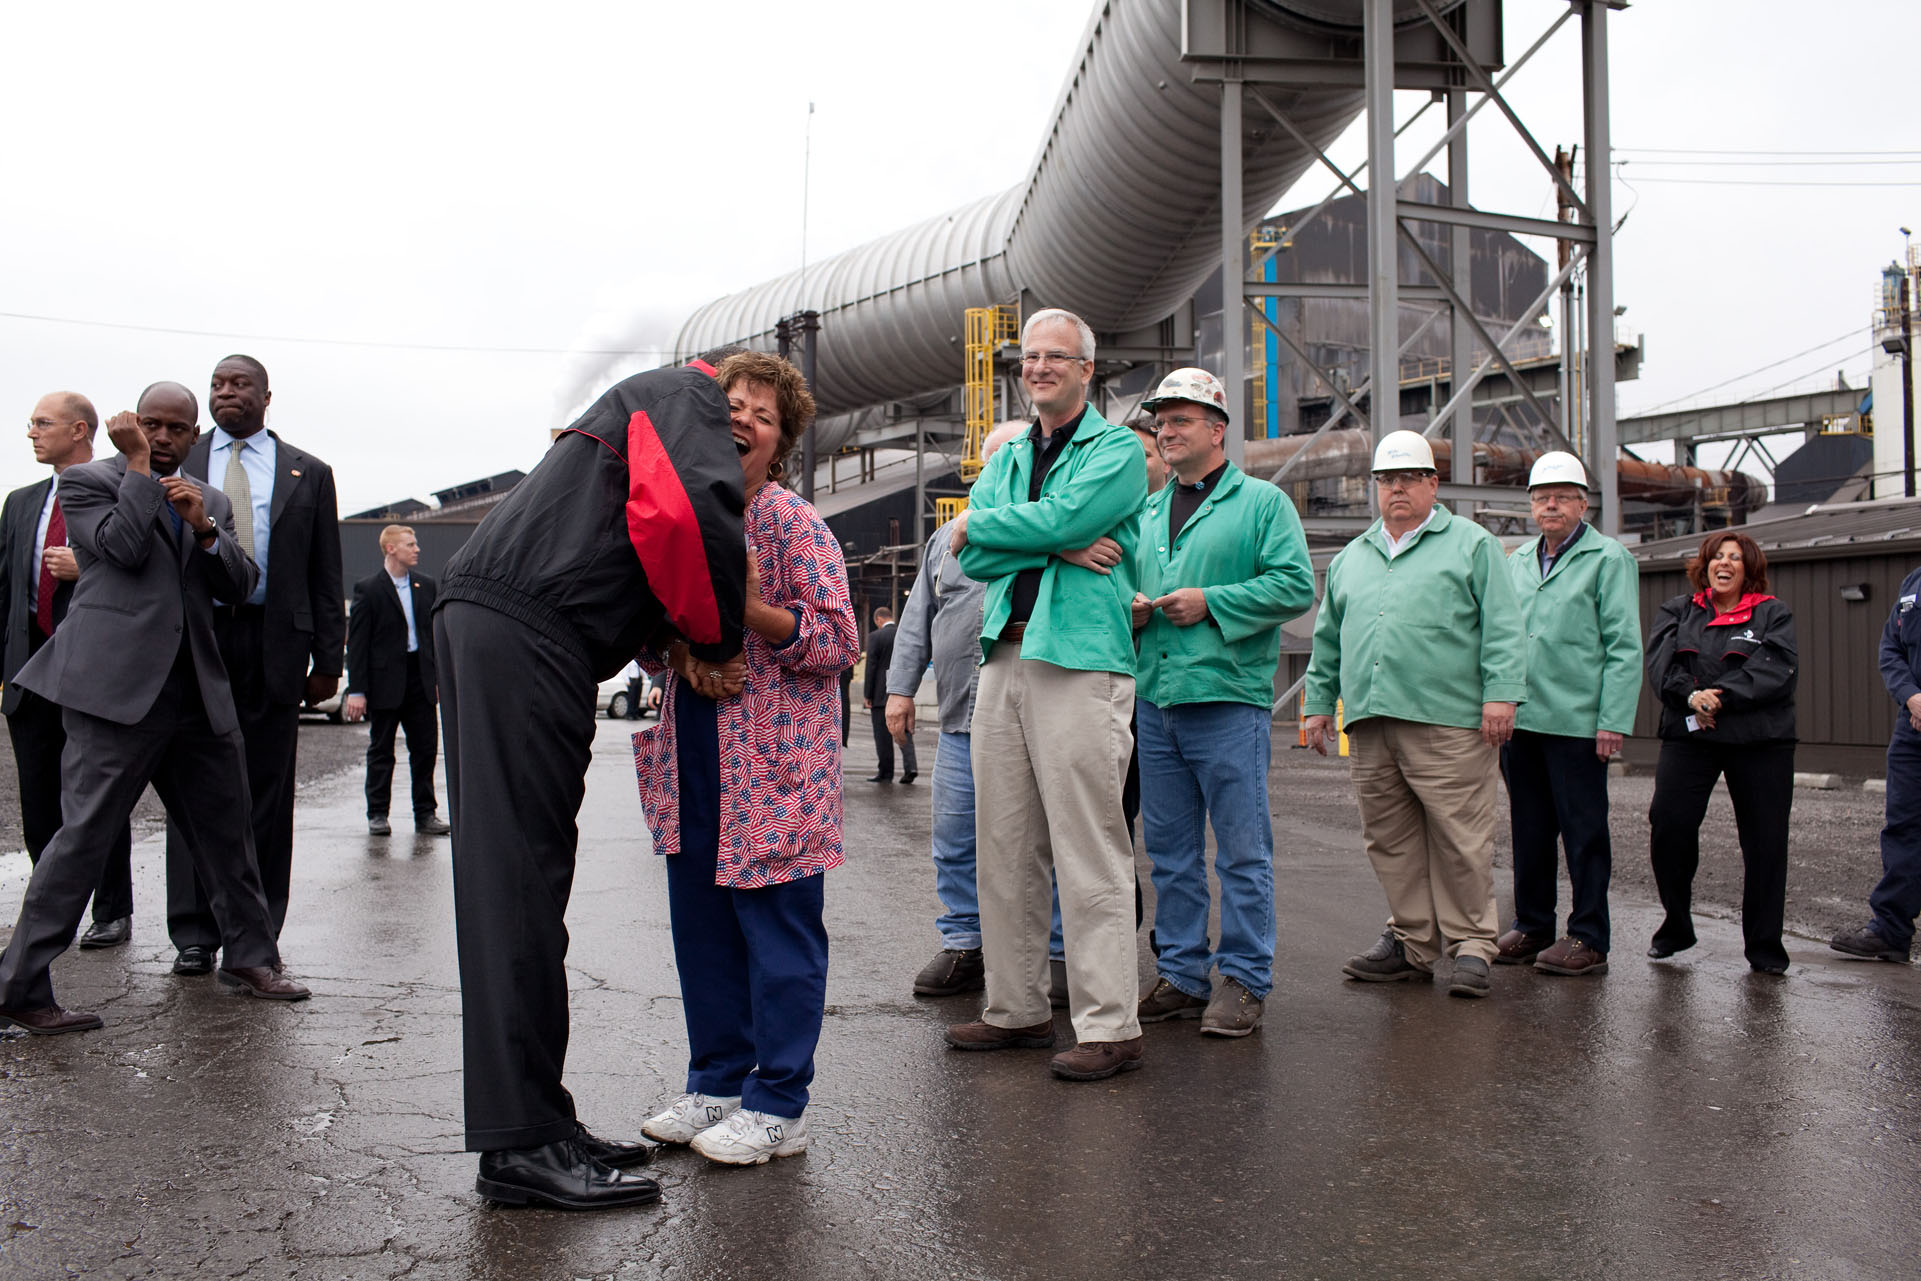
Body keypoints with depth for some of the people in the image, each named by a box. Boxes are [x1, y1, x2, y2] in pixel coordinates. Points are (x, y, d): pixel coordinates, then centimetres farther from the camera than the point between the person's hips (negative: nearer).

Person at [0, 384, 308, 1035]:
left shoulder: (212, 502, 19)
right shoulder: (87, 480, 4)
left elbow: (239, 586, 9)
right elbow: (125, 549, -13)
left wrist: (204, 526, -7)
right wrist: (138, 464, -7)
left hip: (198, 691, 6)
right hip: (118, 686, -6)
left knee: (227, 829, 12)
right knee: (84, 832, -7)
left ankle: (249, 957, 26)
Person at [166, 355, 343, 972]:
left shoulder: (307, 473, 11)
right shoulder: (176, 463, 13)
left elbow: (326, 575, 8)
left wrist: (328, 659, 1)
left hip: (274, 642, 0)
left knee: (267, 790, 3)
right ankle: (194, 933, 9)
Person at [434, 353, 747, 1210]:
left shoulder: (644, 410, 33)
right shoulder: (688, 393, 3)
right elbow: (690, 514, -18)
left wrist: (674, 650, 10)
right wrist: (718, 639, -5)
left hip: (485, 625, 10)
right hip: (521, 633, -10)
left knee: (517, 876, 9)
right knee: (520, 877, -10)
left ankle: (534, 1122, 15)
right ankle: (521, 1145, -6)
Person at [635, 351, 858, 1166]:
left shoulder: (795, 523, -6)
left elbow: (839, 641, -11)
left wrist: (752, 611, -23)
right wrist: (681, 649, -5)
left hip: (776, 766, -6)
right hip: (695, 759, 7)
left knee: (779, 928, 0)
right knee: (702, 923, 13)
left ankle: (778, 1106, 12)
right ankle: (716, 1083, 28)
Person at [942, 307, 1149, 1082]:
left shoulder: (1117, 449, 3)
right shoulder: (1008, 458, 22)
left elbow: (1062, 518, -14)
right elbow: (971, 556, 7)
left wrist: (980, 523, 2)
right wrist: (1058, 548, -7)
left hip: (1081, 662, -7)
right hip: (1005, 657, 7)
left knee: (1089, 854, -7)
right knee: (1006, 847, 9)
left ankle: (1108, 1026, 0)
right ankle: (1016, 1009, 20)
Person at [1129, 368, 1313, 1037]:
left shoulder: (1262, 502, 2)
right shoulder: (1147, 512, 19)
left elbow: (1296, 585, -9)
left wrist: (1211, 602, -14)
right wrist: (1130, 608, 2)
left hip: (1228, 701, -6)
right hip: (1155, 701, 6)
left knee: (1242, 850, -1)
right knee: (1170, 851, 10)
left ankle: (1243, 981, 9)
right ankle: (1181, 975, 20)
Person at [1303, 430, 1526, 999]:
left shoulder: (1472, 545, 8)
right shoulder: (1351, 558, 22)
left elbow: (1502, 627, -1)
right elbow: (1327, 640, 24)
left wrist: (1500, 693, -11)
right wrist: (1319, 703, 19)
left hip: (1448, 722, -5)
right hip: (1371, 723, 5)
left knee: (1459, 838, -5)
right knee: (1390, 839, 8)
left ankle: (1471, 944, 6)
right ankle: (1412, 940, 18)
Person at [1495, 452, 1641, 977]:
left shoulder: (1608, 558, -2)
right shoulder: (1516, 562, 16)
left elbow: (1624, 647, -7)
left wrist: (1614, 720, -15)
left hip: (1577, 721, -6)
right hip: (1519, 718, 6)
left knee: (1584, 831, 1)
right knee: (1529, 829, 13)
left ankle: (1587, 938, 9)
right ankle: (1531, 927, 23)